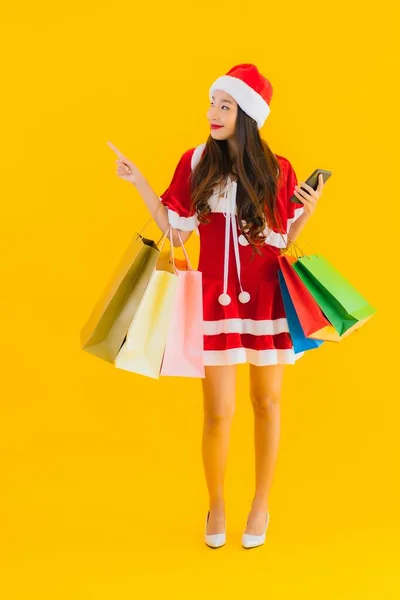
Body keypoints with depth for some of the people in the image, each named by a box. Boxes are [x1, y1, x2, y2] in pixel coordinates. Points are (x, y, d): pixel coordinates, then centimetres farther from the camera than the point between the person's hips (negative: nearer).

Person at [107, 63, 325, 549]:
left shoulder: (276, 170, -3)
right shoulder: (195, 162, 0)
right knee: (218, 412, 2)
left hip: (267, 298, 0)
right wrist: (139, 184, -1)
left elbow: (284, 238, 2)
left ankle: (261, 505, 30)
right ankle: (215, 506, 26)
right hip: (216, 299, 0)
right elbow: (175, 228, 4)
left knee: (267, 403, 11)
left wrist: (308, 211, -15)